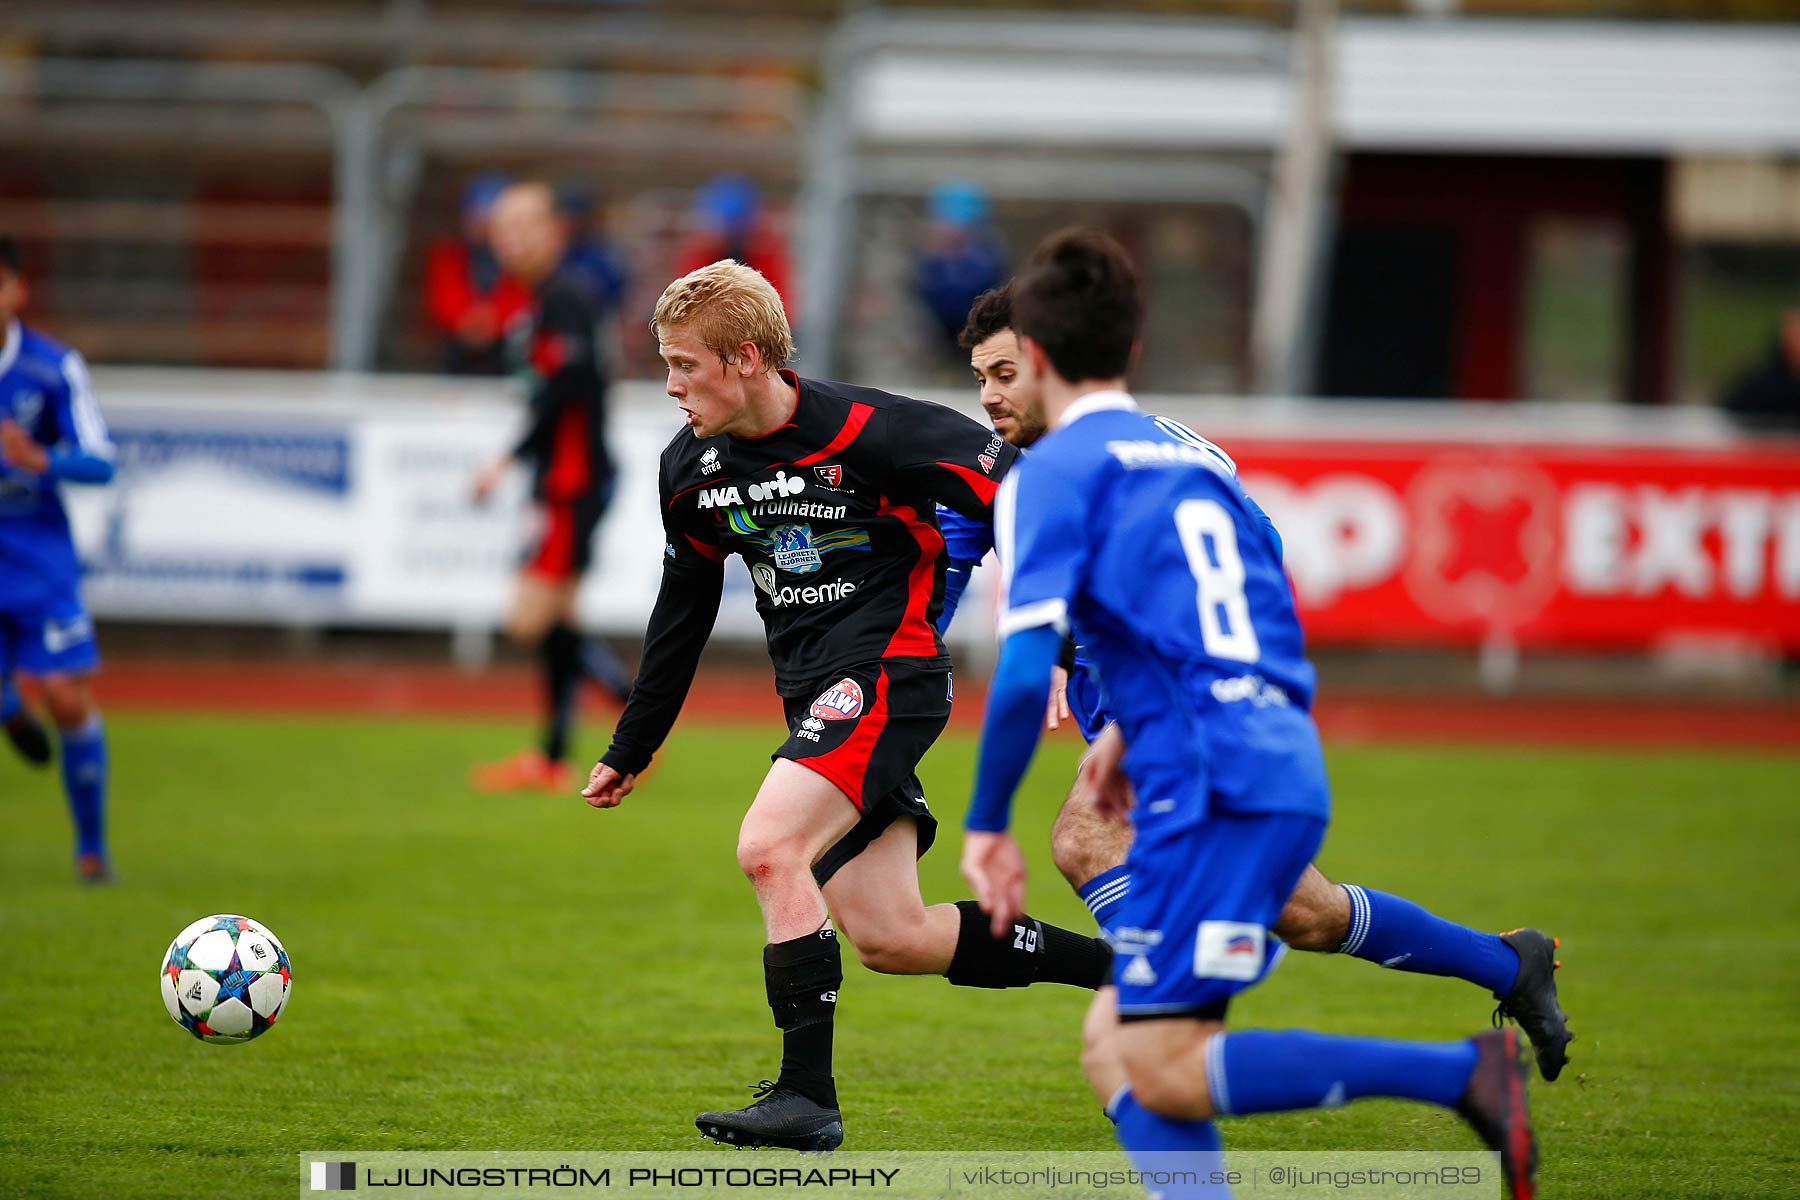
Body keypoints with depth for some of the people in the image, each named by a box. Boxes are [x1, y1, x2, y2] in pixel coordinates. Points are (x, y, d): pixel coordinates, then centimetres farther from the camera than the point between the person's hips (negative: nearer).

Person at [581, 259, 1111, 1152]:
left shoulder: (866, 432, -15)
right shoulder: (691, 468, 7)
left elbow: (1012, 493, -12)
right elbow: (680, 615, 21)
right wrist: (629, 752, 25)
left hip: (887, 672, -8)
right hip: (817, 698, 8)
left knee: (769, 847, -25)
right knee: (890, 940, 1)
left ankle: (807, 1096, -20)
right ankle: (1123, 967, 16)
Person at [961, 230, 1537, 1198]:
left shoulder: (1052, 473, -1)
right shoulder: (1195, 461, 23)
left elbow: (1025, 670, -13)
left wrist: (986, 825, -3)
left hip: (1216, 791, -8)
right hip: (1290, 771, 8)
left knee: (1162, 1068, -12)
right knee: (1114, 1049, 9)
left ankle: (1463, 1072, -20)